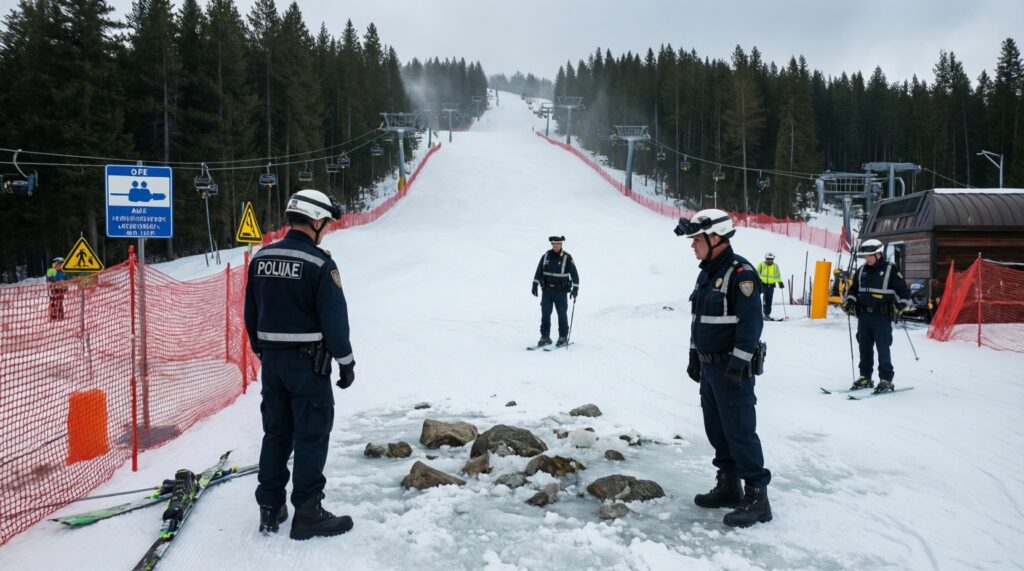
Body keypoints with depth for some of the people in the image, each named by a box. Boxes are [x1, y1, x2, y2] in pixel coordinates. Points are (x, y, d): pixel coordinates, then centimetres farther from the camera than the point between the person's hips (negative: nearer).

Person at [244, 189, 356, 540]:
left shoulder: (260, 258, 5)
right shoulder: (319, 263, -15)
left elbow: (251, 314, 12)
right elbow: (334, 318, -15)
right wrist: (346, 362, -5)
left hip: (272, 360, 7)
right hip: (308, 361, -7)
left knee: (275, 433, 15)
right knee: (311, 436, 2)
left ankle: (270, 510, 22)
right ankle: (307, 514, 7)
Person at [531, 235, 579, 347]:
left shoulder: (567, 257, -5)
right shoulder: (546, 256, 5)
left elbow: (574, 274, -4)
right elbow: (539, 271, 11)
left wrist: (575, 288, -11)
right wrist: (535, 285, 6)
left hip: (561, 291, -3)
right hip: (547, 290, 3)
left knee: (562, 314, 2)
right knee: (545, 314, 3)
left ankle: (563, 338, 12)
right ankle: (545, 337, 12)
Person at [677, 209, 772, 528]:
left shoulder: (740, 273, -16)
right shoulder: (707, 272, 13)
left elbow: (752, 321, -20)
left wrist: (738, 363, -22)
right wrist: (694, 356, 21)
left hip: (732, 367, -9)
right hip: (709, 366, 9)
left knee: (740, 430, -6)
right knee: (716, 429, 14)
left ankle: (756, 497, 2)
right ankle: (728, 487, 26)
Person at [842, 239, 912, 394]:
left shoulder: (891, 270, -4)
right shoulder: (861, 271, 11)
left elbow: (904, 292, -2)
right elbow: (853, 290, 22)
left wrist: (901, 306, -15)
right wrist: (849, 302, 7)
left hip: (882, 317, -5)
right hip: (863, 315, 5)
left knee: (883, 348, -5)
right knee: (864, 348, 9)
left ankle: (886, 379, 3)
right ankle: (865, 377, 18)